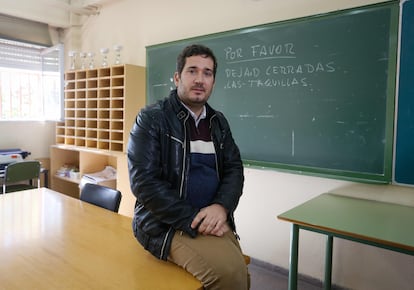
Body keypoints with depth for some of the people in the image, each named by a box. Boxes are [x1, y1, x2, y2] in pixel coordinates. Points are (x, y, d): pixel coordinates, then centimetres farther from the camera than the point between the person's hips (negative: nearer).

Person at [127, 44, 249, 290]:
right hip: (166, 223, -5)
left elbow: (234, 169, 6)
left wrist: (221, 207, -14)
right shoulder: (151, 119, -7)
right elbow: (144, 182, -14)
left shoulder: (219, 122, 11)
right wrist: (193, 219, -19)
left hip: (212, 219, 6)